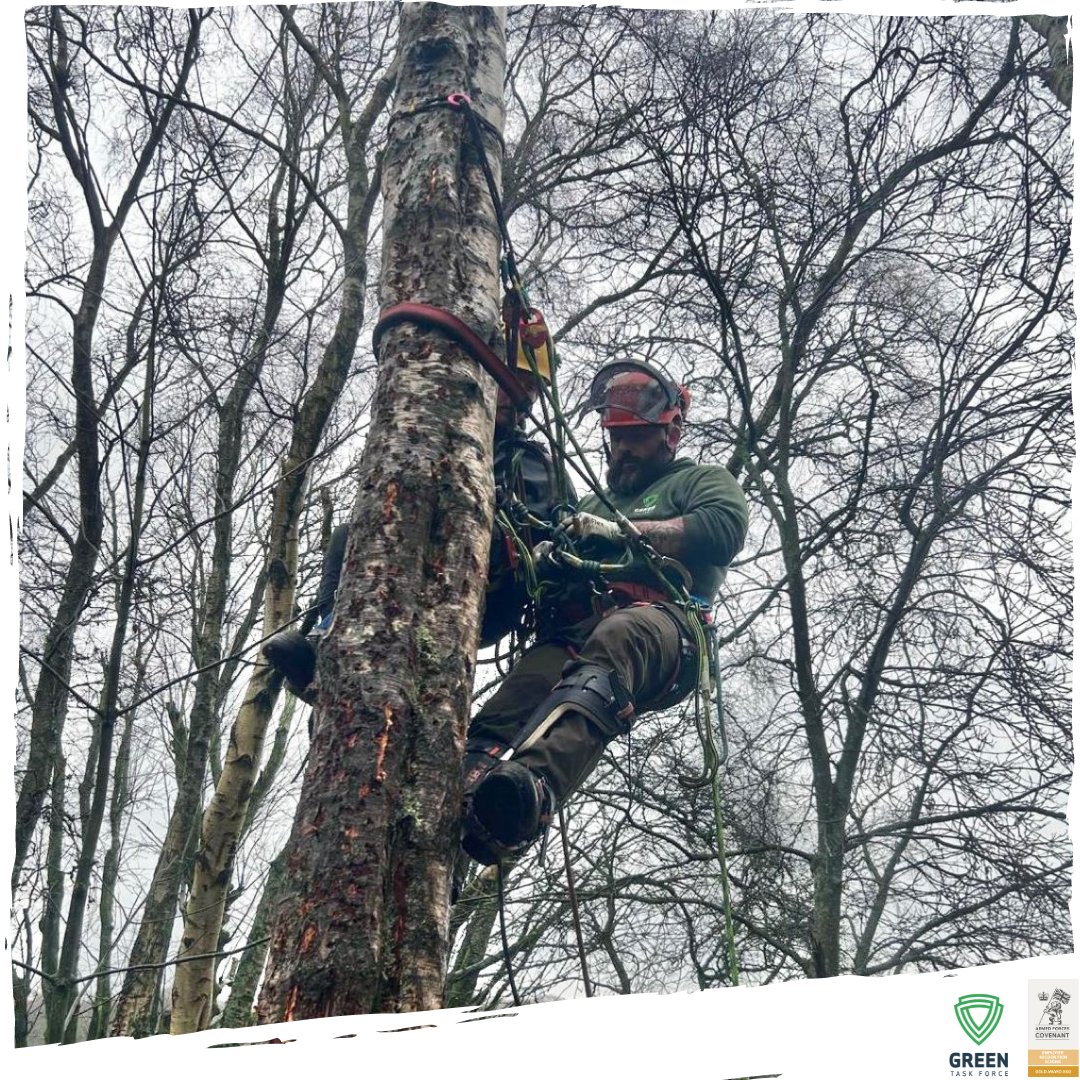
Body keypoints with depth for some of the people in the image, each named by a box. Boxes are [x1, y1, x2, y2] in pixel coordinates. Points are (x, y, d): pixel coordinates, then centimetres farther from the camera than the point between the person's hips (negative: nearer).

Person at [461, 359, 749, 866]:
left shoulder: (703, 480, 26)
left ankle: (532, 790, -66)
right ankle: (463, 787, -58)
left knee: (615, 641, -43)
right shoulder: (593, 503, 42)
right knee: (511, 703, -30)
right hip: (570, 628, 5)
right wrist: (545, 559, 5)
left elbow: (724, 529, 2)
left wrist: (621, 530, -2)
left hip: (656, 619, -5)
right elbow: (554, 580, 31)